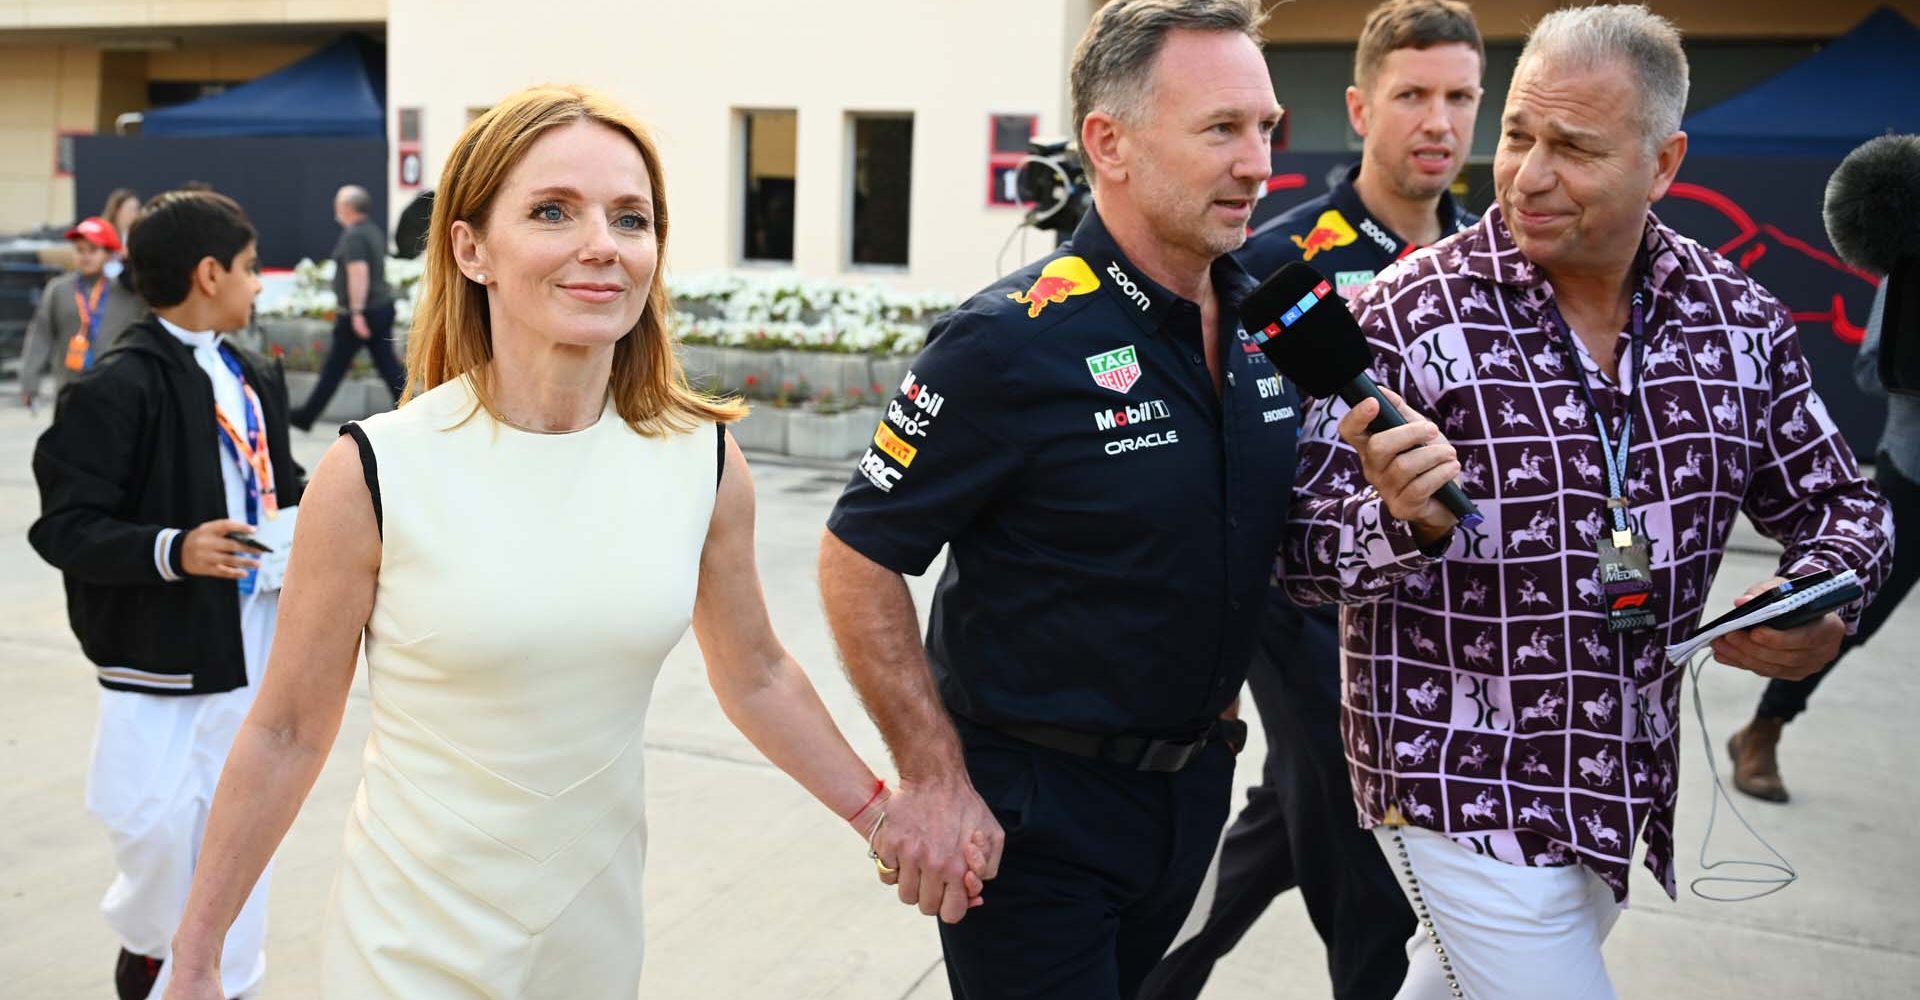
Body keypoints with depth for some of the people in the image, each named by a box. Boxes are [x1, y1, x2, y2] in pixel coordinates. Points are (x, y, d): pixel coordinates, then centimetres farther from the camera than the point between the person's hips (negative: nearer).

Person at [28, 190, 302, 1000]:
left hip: (255, 637, 7)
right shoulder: (116, 387, -14)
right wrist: (172, 550, -29)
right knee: (164, 830, 0)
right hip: (164, 650, -7)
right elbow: (64, 527, -16)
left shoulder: (255, 378, 10)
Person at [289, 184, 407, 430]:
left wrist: (357, 313, -27)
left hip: (362, 311, -9)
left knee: (335, 366, 2)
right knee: (387, 363, 6)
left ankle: (306, 416, 14)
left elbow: (358, 273, -24)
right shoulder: (375, 231, 14)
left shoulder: (353, 236, -15)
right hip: (383, 306, 9)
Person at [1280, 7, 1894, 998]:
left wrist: (1825, 601, -11)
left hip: (1621, 778, 5)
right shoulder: (1409, 313, -16)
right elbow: (1301, 554, -16)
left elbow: (1838, 500, 10)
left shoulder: (1739, 316, -2)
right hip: (1460, 781, -5)